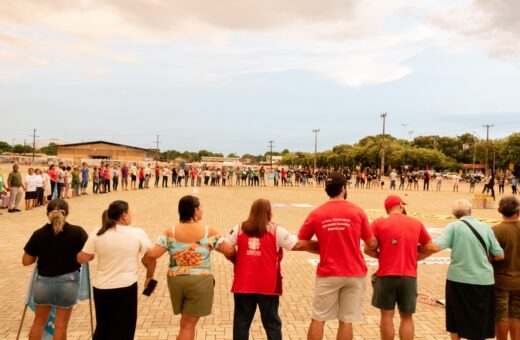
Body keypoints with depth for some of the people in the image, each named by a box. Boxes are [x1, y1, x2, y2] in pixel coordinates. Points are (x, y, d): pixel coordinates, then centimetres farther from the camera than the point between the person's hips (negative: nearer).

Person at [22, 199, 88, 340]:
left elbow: (26, 261, -4)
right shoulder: (77, 232, -13)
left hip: (43, 282, 2)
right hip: (68, 282, -1)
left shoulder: (39, 234, -10)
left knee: (39, 321, 23)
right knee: (61, 325, 12)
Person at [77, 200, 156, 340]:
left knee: (102, 327, 23)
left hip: (101, 287, 3)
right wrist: (149, 278, 12)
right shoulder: (137, 233, -9)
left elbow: (81, 259, -2)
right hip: (126, 287, -3)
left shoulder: (97, 234, -4)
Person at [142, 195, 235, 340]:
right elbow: (230, 251, -8)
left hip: (176, 280, 3)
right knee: (188, 325, 6)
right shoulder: (208, 232, -9)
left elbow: (152, 255, -10)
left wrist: (144, 260, 12)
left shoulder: (170, 232, -4)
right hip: (199, 281, -3)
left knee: (187, 321, 24)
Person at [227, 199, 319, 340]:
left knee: (241, 322, 12)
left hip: (243, 283, 2)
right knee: (271, 322, 13)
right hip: (267, 285, -1)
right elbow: (299, 245, -8)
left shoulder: (239, 228, -1)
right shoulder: (275, 230, -7)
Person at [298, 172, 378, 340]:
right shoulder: (357, 211, -4)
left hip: (328, 274, 0)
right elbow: (372, 244, 2)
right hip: (354, 273, 0)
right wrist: (376, 246, 24)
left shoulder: (316, 214, -2)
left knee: (318, 319, 11)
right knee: (346, 321, 9)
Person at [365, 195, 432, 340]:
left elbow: (368, 249, -5)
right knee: (407, 317, 12)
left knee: (387, 315, 8)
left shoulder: (379, 223, -2)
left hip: (386, 275, -2)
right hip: (409, 276, 2)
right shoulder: (417, 223, 6)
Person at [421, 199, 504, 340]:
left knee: (456, 318, 17)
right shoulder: (486, 227, 3)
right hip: (483, 280, 2)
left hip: (459, 279, -2)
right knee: (480, 321, 15)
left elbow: (436, 246, -18)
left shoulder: (454, 226, -5)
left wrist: (419, 249, -2)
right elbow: (499, 255, 6)